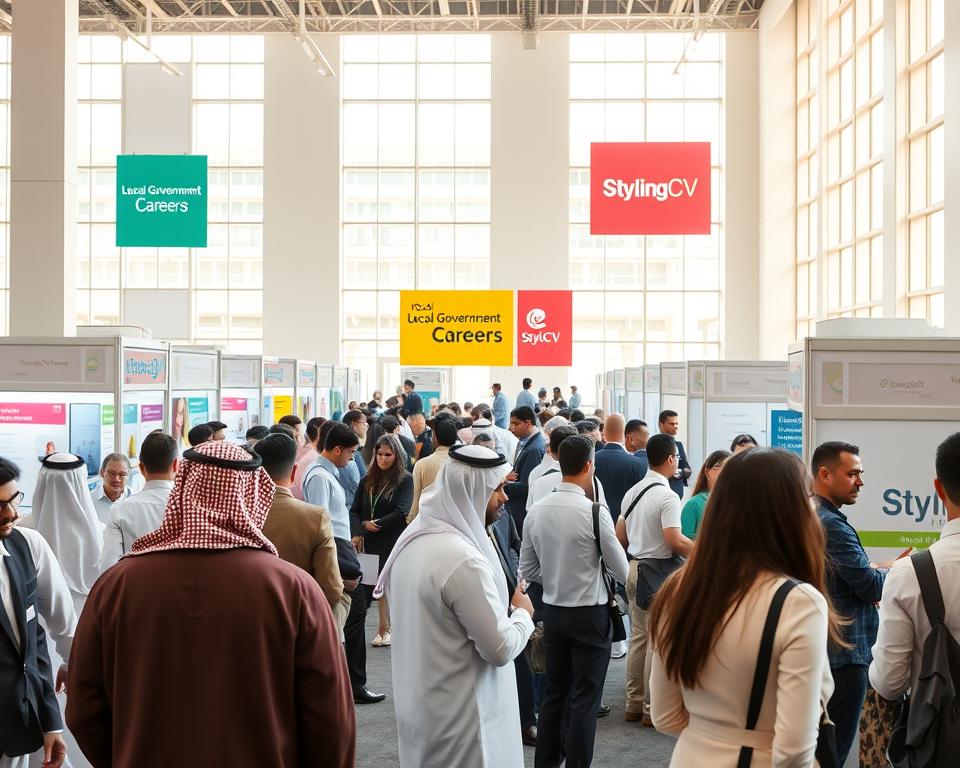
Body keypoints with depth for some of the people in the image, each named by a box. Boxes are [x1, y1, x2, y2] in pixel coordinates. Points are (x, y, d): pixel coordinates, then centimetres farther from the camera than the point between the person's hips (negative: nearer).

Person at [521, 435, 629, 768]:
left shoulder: (537, 511, -3)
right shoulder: (594, 512, -18)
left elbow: (528, 569, 5)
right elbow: (621, 570, -9)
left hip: (553, 611, 6)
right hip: (590, 613, -5)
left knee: (555, 691, 17)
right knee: (584, 698, 4)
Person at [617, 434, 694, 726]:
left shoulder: (632, 492, 10)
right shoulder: (667, 496, -16)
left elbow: (620, 536, 15)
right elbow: (675, 540, -23)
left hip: (634, 568, 8)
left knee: (638, 637, 15)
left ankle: (634, 704, 22)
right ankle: (652, 709, 6)